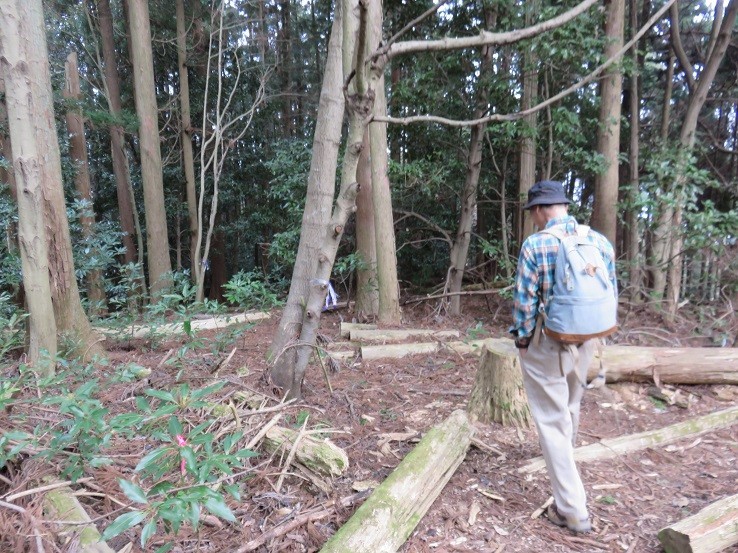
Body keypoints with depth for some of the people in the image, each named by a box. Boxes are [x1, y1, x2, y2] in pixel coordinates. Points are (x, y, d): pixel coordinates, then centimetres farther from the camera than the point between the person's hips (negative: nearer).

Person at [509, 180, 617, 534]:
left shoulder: (535, 245, -16)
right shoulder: (601, 242, 0)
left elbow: (525, 302, -15)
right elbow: (611, 296, 6)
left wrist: (522, 341, -1)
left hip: (545, 343, -6)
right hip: (585, 342, 6)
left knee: (552, 419, 4)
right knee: (571, 406, 28)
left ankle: (572, 510, 9)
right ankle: (563, 458, 54)